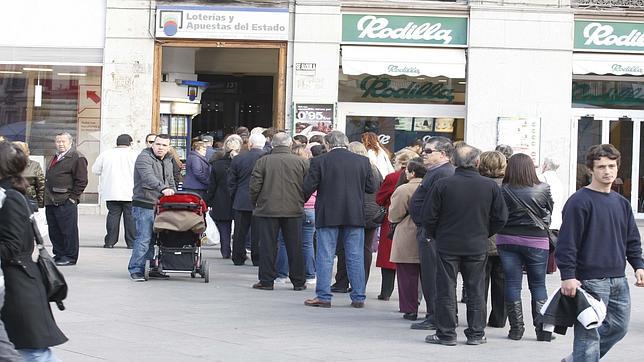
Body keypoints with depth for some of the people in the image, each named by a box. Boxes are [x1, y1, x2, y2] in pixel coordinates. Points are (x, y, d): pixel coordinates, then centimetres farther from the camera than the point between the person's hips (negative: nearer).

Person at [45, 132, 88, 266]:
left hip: (66, 202, -9)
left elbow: (81, 181, -10)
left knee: (68, 230, -3)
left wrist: (73, 197, -14)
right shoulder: (56, 158, 21)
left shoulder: (77, 158, -6)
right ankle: (58, 255, 20)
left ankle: (70, 257, 2)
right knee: (54, 231, 11)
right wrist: (47, 197, 18)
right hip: (51, 202, 9)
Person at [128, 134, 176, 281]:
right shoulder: (144, 158, -10)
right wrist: (163, 188, -43)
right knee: (143, 238, -11)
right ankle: (136, 270, -6)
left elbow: (171, 182, 28)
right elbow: (148, 177, -28)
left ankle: (152, 268, 15)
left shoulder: (168, 161, 19)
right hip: (144, 205, -8)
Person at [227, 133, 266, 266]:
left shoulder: (238, 159, -3)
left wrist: (235, 197, 16)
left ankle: (238, 258, 16)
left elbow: (231, 182, 4)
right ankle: (257, 259, 7)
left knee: (240, 231, 11)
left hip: (241, 201, 2)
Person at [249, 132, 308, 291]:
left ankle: (266, 281, 5)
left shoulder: (263, 161, -5)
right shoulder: (301, 162, -2)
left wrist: (254, 203, 11)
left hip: (267, 210, -1)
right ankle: (298, 281, 13)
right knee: (295, 247, 8)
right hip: (294, 210, 1)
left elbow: (254, 186, -5)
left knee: (268, 246, 4)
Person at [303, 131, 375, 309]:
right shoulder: (363, 161, 2)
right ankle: (358, 297, 10)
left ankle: (323, 296, 1)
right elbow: (371, 188, 6)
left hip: (327, 215, -2)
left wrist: (301, 201, 11)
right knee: (355, 257, 8)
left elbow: (308, 187, -8)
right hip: (355, 215, 2)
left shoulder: (319, 161, -7)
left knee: (325, 257, 3)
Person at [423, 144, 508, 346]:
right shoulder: (490, 186, -4)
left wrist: (434, 236, 12)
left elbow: (430, 217, -6)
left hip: (447, 245, -2)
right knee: (476, 291, 11)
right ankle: (476, 333, 15)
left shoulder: (442, 185, -10)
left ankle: (446, 334, 7)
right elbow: (501, 217, 1)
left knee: (446, 290, 6)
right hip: (477, 246, 2)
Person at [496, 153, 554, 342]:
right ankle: (542, 329, 6)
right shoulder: (543, 189, -7)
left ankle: (516, 328, 5)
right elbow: (549, 211, 7)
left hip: (508, 241, 0)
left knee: (512, 284, 6)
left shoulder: (504, 191, -10)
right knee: (538, 285, 10)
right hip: (536, 242, 0)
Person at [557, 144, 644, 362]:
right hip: (590, 280, -8)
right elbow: (567, 242, -13)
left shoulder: (621, 203, 14)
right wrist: (568, 276, -19)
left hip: (618, 280, 8)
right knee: (589, 333, -6)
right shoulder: (579, 201, -9)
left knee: (618, 327, 14)